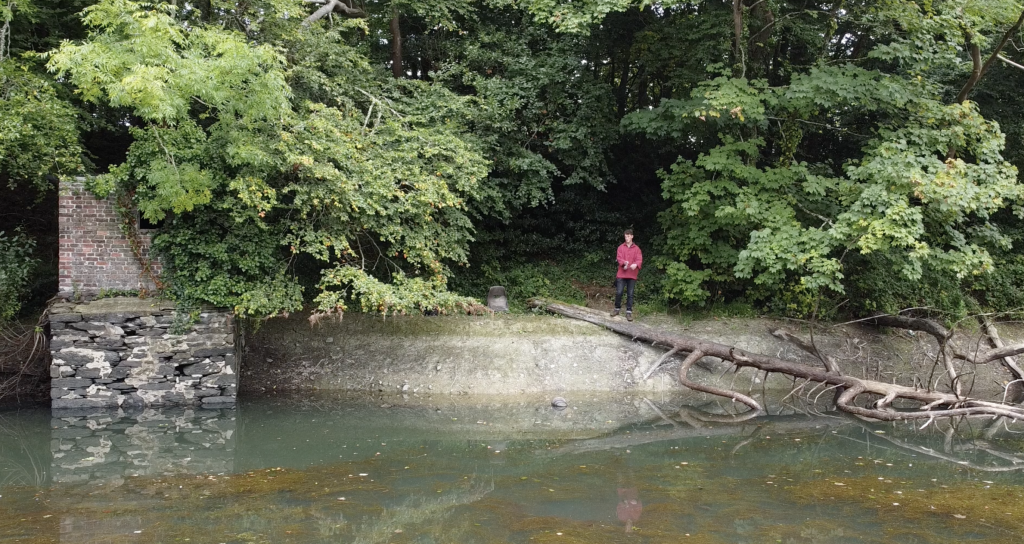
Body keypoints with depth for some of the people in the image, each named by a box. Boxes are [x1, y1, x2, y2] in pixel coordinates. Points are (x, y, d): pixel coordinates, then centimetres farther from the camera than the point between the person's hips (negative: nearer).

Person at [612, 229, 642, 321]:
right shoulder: (621, 247, 6)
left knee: (630, 294, 2)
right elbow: (619, 258, -4)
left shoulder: (636, 249, 5)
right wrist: (624, 263, -26)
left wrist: (635, 264, -27)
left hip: (632, 275, 0)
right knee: (619, 292, -1)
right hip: (621, 274, 0)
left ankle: (629, 312, 5)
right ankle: (617, 308, 18)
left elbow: (639, 260, -4)